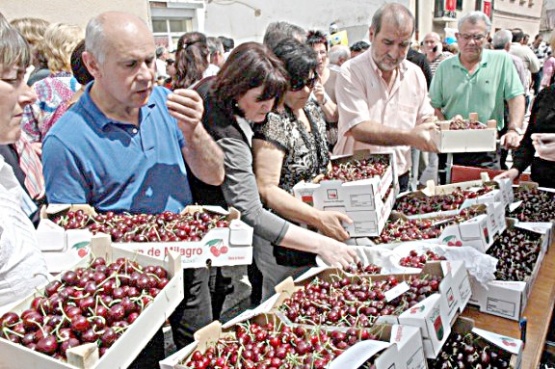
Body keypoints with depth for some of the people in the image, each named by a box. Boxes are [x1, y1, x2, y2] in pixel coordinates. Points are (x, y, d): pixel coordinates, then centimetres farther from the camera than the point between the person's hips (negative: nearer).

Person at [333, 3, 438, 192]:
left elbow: (424, 120, 11)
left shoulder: (415, 74, 5)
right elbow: (358, 129, -23)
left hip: (399, 180, 4)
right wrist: (409, 137, -36)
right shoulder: (351, 72, -13)